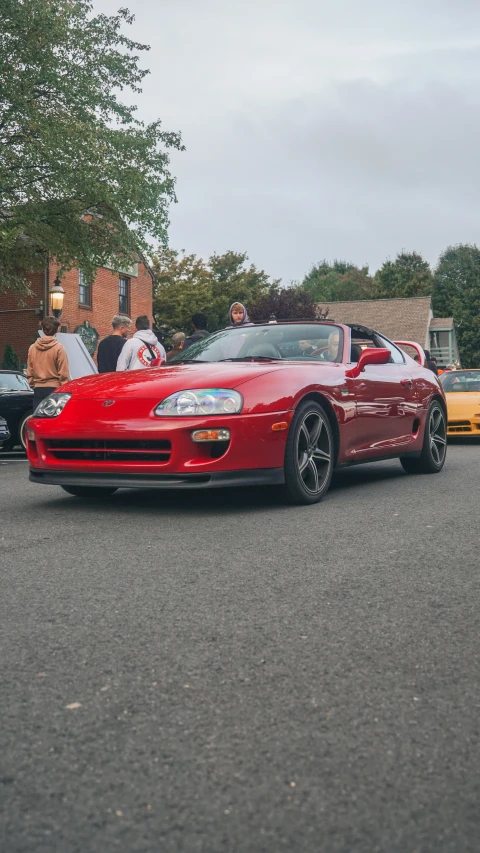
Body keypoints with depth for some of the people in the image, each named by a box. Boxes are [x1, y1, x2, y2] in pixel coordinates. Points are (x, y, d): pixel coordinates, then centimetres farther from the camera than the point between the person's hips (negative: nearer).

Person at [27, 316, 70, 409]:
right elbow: (63, 373, -8)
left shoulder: (32, 348, 5)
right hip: (54, 388, -4)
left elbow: (29, 372, 10)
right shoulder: (58, 348, -9)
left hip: (38, 389, 4)